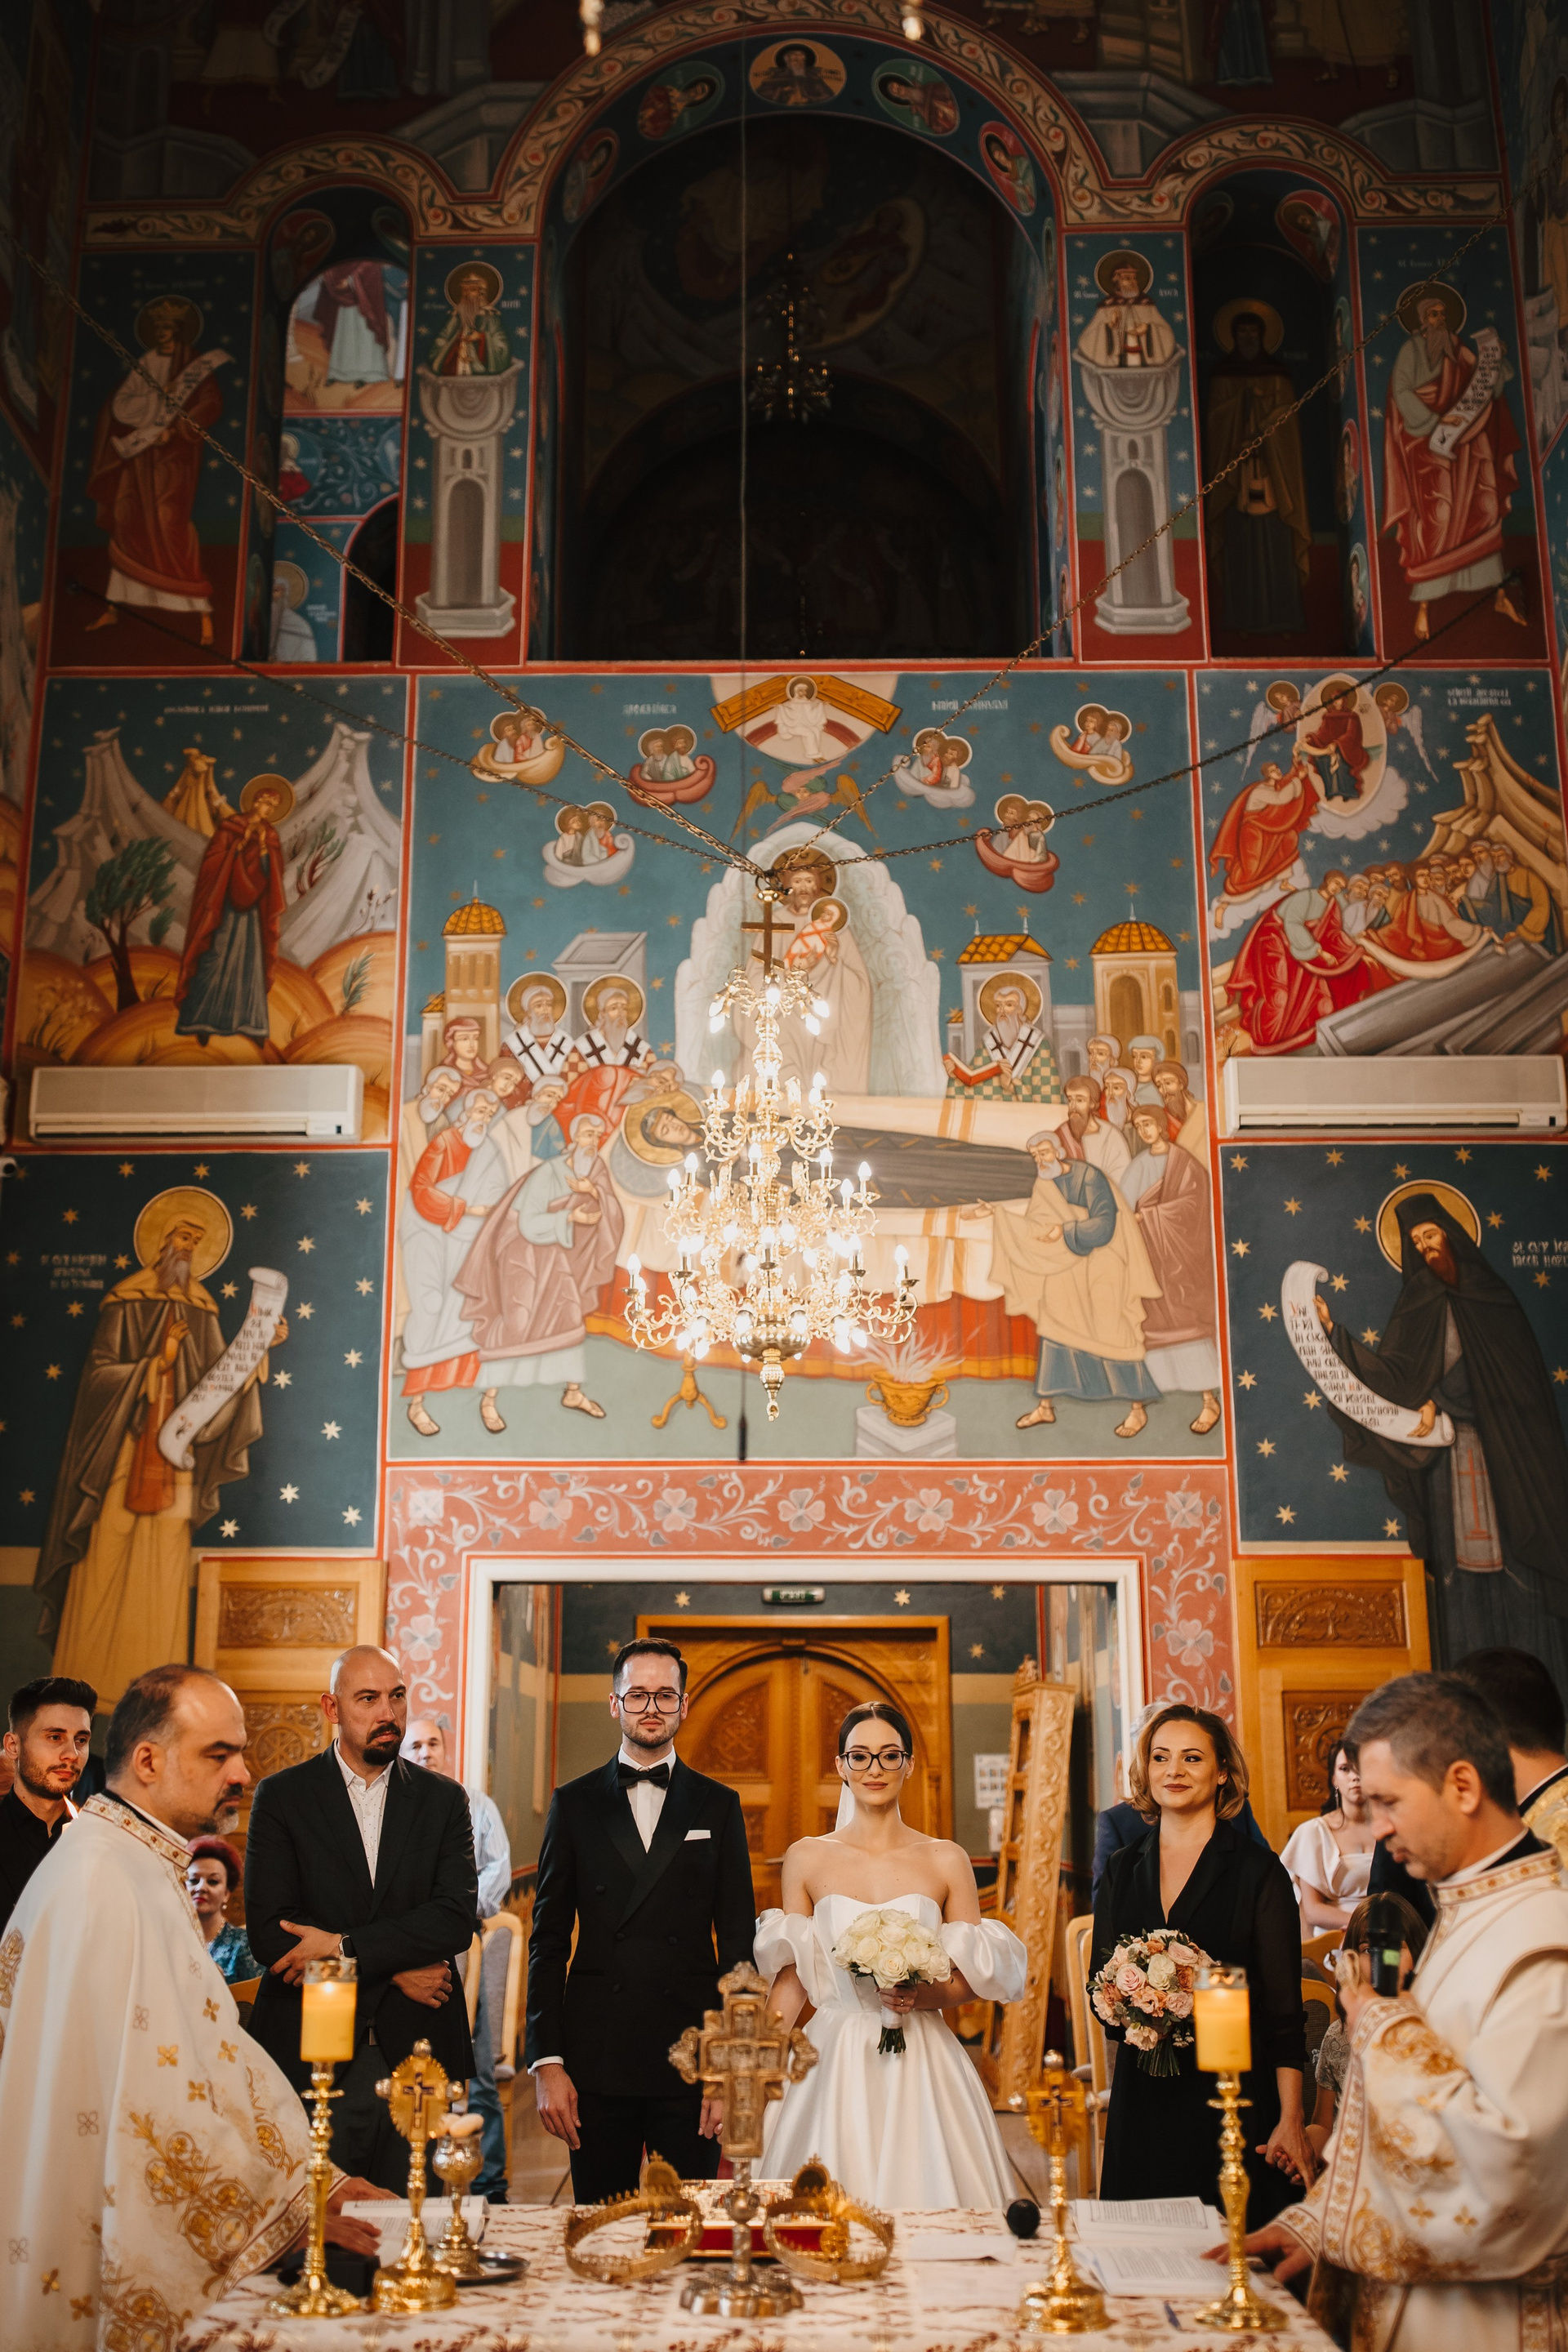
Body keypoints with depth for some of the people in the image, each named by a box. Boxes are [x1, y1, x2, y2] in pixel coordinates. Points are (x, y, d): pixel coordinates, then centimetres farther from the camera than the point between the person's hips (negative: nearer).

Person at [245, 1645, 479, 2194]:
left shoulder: (443, 1800, 8)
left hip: (415, 2050, 2)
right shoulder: (282, 1796, 2)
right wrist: (396, 1972, -8)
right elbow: (268, 1931, -7)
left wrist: (342, 1948, -14)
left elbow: (459, 1916, -5)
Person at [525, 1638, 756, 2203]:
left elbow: (738, 1943, 5)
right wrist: (546, 2061, -3)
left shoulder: (718, 1806, 6)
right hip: (596, 2060, 0)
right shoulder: (574, 1803, 6)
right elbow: (548, 1941, 5)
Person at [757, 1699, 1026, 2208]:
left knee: (924, 2191, 0)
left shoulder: (947, 1860, 3)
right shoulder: (807, 1858, 4)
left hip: (922, 2065, 0)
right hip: (833, 2065, 0)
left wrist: (924, 1996, -12)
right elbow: (791, 1979, 7)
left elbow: (974, 1981, 6)